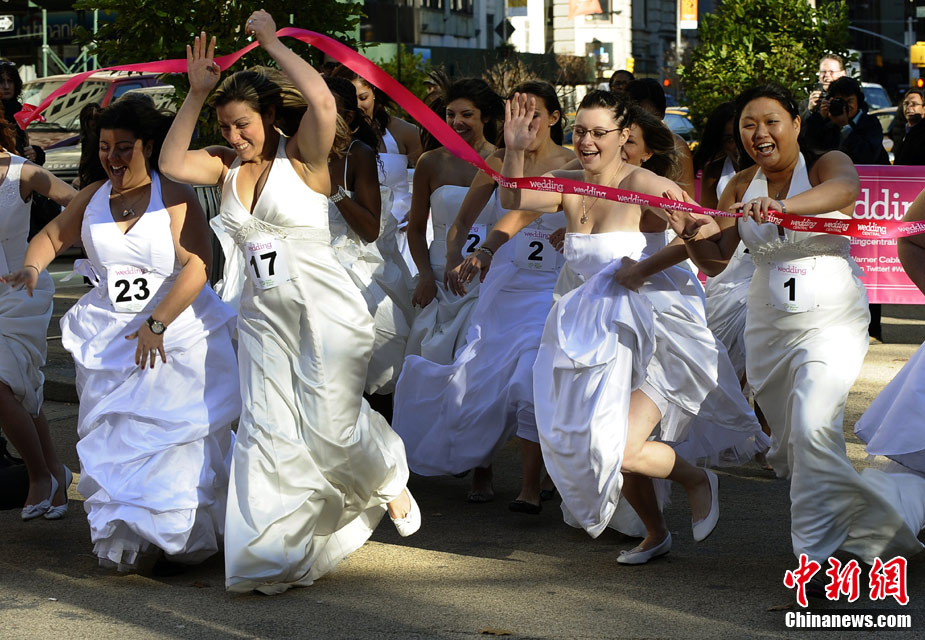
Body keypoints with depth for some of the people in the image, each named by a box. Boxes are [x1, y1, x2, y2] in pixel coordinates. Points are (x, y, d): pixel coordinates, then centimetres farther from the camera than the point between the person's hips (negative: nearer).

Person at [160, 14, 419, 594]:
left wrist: (270, 40, -17)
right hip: (263, 316, 5)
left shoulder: (303, 156, -8)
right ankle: (273, 556, 6)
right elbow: (172, 162, -5)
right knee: (267, 431, 1)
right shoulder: (229, 165, 8)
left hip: (324, 308, -5)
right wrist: (197, 93, -7)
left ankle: (391, 481, 29)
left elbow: (322, 101, -26)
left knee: (330, 423, -5)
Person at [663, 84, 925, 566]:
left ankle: (817, 553, -16)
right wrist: (692, 235, -18)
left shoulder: (827, 165, -8)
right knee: (788, 448, 11)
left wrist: (782, 205, -51)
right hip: (769, 325, 6)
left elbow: (844, 188, -33)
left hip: (832, 321, -6)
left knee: (812, 428, -24)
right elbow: (716, 262, 5)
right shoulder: (740, 187, 6)